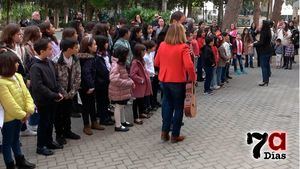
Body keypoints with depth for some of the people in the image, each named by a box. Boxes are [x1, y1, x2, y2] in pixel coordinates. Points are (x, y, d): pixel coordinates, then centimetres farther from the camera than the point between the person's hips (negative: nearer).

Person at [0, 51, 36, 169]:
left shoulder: (18, 76, 0)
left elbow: (26, 93, -1)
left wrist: (29, 109, -12)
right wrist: (22, 115, -19)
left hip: (19, 116, 8)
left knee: (16, 138, 23)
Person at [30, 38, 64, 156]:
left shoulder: (49, 62, 2)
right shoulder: (35, 67, -21)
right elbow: (38, 86, -25)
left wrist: (59, 92, -2)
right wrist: (54, 95, -20)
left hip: (52, 99, 7)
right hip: (43, 100, -7)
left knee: (50, 121, 19)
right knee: (43, 123, 6)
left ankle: (49, 141, 36)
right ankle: (41, 146, 23)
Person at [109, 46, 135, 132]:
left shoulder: (121, 64, 9)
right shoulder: (116, 65, -22)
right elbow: (114, 79, -30)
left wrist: (131, 81, 0)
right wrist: (129, 83, -26)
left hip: (122, 90, 9)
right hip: (117, 91, -9)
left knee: (122, 106, 21)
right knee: (118, 106, 1)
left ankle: (123, 121, 36)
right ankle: (118, 125, 13)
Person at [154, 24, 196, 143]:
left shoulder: (162, 45, 0)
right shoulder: (183, 47, -15)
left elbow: (156, 63, 8)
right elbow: (189, 66, -23)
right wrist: (193, 78, -8)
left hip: (164, 80, 5)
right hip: (178, 81, -5)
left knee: (167, 104, 21)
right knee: (178, 108, 10)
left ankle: (165, 132, 22)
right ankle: (175, 135, 19)